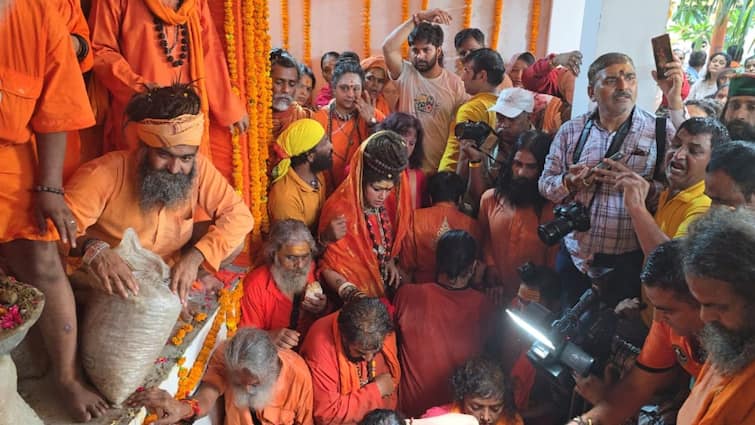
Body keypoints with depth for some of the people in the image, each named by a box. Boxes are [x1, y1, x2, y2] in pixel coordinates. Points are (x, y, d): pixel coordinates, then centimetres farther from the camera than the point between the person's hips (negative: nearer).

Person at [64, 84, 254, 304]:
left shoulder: (198, 167, -17)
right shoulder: (106, 174, -28)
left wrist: (196, 256, -29)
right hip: (115, 281, -2)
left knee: (234, 237, -14)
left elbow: (239, 215, -16)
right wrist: (92, 249, -54)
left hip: (171, 267, 3)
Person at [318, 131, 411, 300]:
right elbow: (327, 268, -15)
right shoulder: (340, 211, -22)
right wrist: (351, 293, -29)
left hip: (384, 289, 5)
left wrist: (391, 262, -1)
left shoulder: (384, 205, -4)